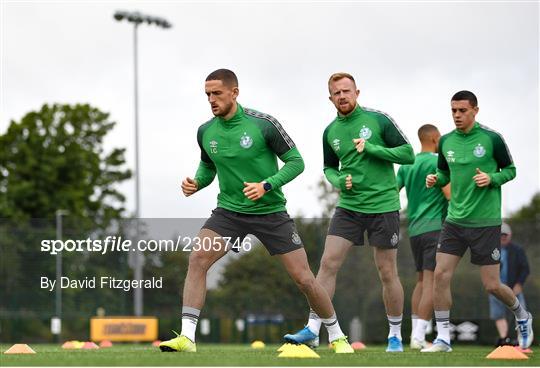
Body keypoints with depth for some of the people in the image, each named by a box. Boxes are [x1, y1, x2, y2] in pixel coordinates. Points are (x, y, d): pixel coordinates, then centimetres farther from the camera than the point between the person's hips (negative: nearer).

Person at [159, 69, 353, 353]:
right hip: (229, 210, 3)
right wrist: (196, 183, -4)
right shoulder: (205, 132, -1)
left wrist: (267, 185, -22)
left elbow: (296, 162, -9)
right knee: (197, 258, -21)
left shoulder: (263, 124, -14)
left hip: (270, 211, -3)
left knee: (303, 278, -2)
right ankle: (187, 337, -21)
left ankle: (337, 337, 19)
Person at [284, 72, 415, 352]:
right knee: (328, 263, -7)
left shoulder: (378, 120, -6)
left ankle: (395, 335, 15)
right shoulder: (330, 132, 7)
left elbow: (408, 154, -6)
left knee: (387, 272, 1)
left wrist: (371, 149, -17)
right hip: (349, 206, 4)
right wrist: (338, 180, -3)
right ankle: (313, 329, -5)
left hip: (383, 206, -3)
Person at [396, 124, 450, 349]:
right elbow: (449, 194, -14)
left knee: (421, 280, 15)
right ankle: (419, 336, -16)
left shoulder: (407, 165, 13)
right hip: (435, 227, -7)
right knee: (431, 280, -8)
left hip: (414, 229, 7)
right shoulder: (437, 162, -7)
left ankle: (416, 333, 12)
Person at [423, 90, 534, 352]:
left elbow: (510, 170, 2)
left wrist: (492, 179, -17)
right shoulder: (446, 141, 4)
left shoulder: (491, 139, -8)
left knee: (492, 285, 0)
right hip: (455, 220, 4)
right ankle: (443, 338, 2)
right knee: (440, 275, -8)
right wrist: (436, 180, -3)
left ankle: (523, 317, 30)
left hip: (485, 222, -4)